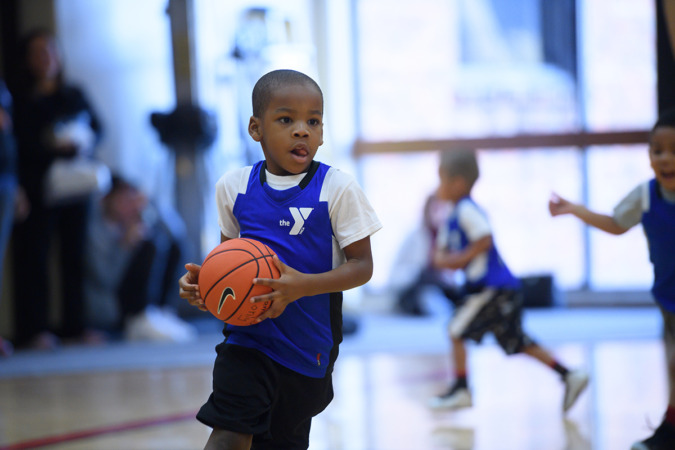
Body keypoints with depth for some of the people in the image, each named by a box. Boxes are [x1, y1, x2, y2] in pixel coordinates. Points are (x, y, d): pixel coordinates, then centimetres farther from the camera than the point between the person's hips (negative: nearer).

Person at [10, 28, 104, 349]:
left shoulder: (74, 95, 15)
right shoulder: (18, 99, 2)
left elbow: (96, 127, 12)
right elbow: (17, 142, -7)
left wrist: (84, 140, -9)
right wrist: (49, 144, -20)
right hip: (35, 187, -4)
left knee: (76, 253, 2)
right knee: (34, 254, -6)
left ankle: (75, 325, 9)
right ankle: (34, 329, -3)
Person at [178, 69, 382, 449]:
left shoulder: (337, 188, -10)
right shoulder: (234, 186, 0)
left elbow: (362, 267, -10)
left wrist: (302, 285, -26)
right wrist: (205, 280, -7)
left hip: (309, 345, -1)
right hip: (249, 336, 1)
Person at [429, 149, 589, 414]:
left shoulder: (467, 210, -14)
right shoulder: (453, 216, 18)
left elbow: (484, 240, -25)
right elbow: (441, 253, 20)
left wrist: (461, 258, -16)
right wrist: (444, 259, -2)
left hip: (492, 289, -10)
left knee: (456, 330, -5)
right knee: (517, 342, 12)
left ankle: (461, 390, 2)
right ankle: (569, 376, 10)